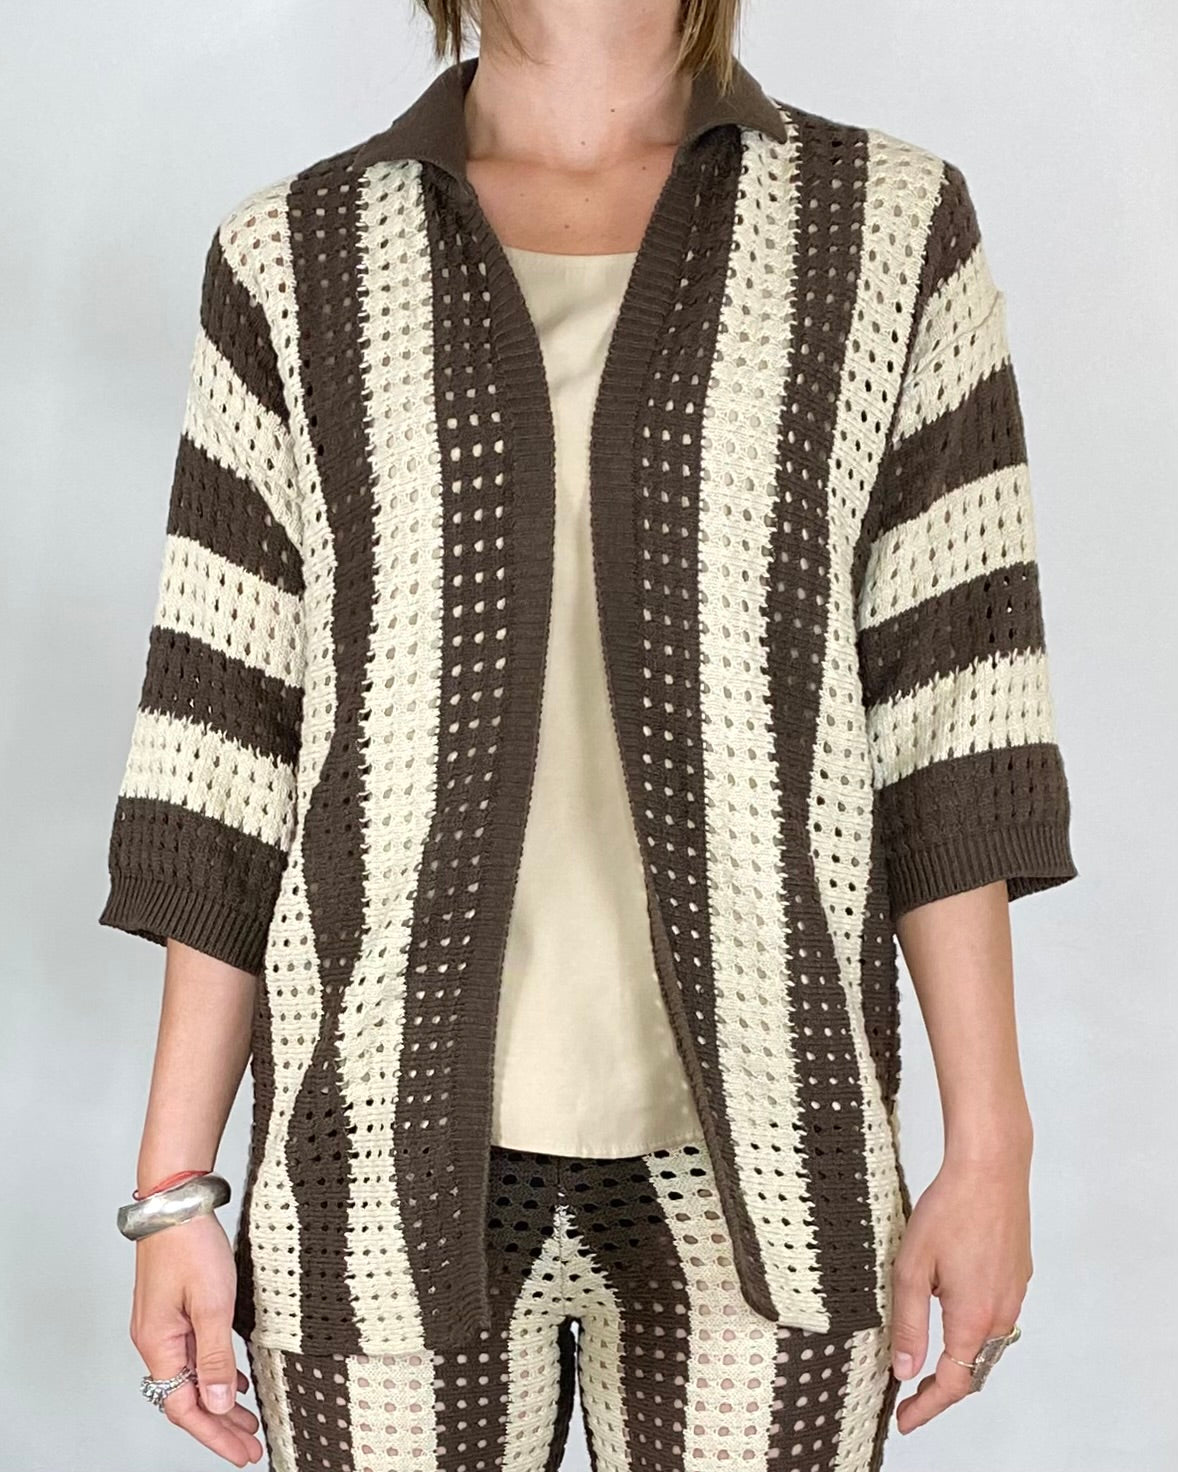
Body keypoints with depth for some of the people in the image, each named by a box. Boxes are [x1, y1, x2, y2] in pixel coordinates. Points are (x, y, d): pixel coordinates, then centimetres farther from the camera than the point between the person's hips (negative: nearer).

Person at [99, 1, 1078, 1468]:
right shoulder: (294, 260, 6)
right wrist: (175, 1184, 2)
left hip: (760, 1153, 0)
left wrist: (989, 1144, -1)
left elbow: (940, 714, 2)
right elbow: (229, 745, 4)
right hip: (390, 1140, 1)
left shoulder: (893, 227, 5)